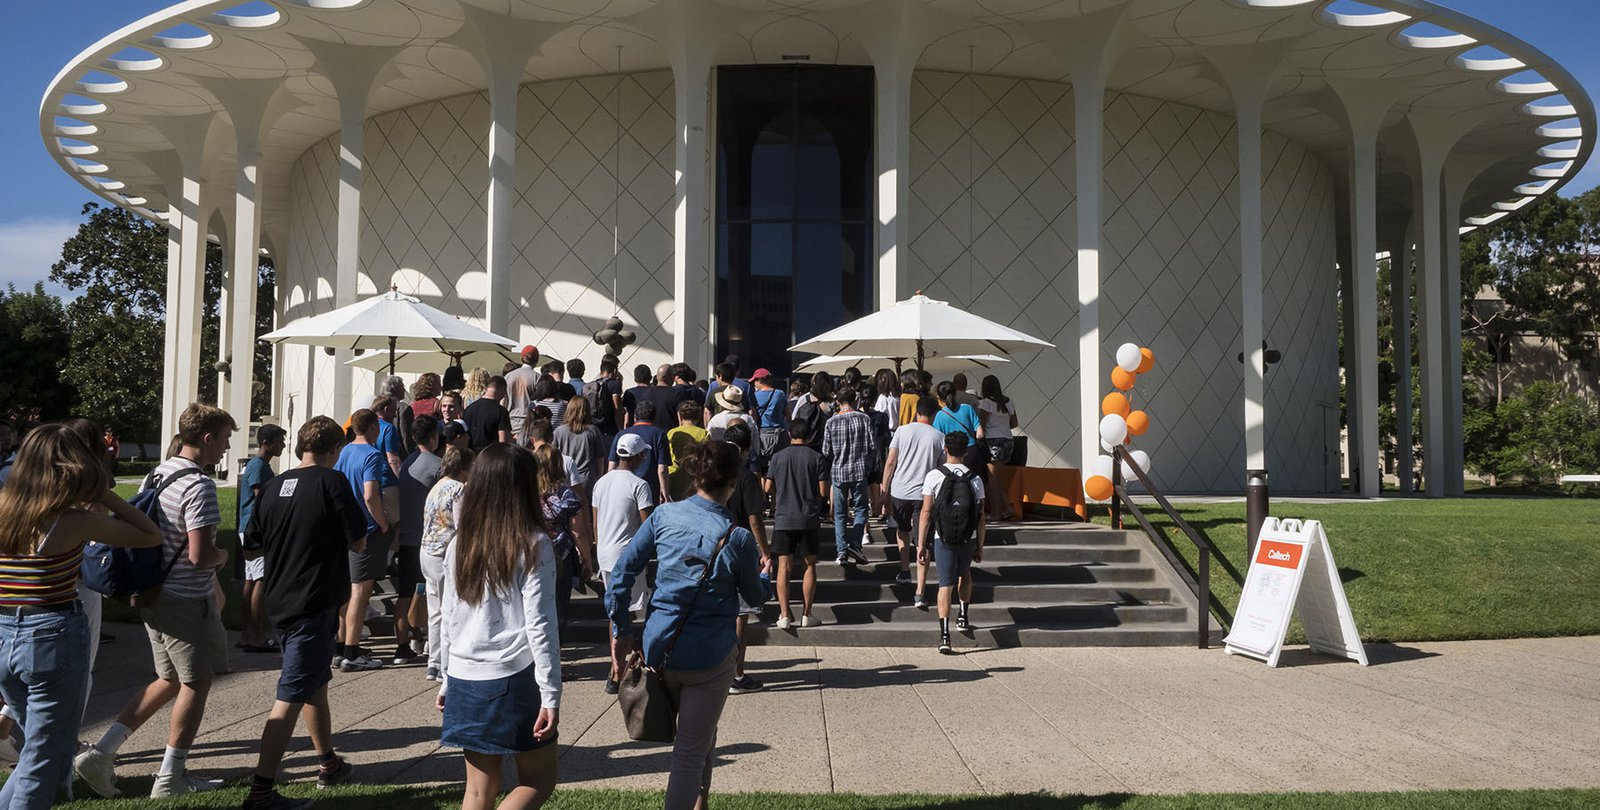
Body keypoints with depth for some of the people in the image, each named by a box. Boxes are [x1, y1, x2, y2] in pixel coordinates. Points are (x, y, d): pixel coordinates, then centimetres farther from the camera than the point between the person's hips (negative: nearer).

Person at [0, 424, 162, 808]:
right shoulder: (75, 521, -14)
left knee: (39, 748, 24)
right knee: (44, 765, 7)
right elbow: (153, 536, -6)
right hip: (54, 639, -6)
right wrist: (105, 493, -2)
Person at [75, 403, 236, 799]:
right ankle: (170, 778, 14)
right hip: (188, 602, -9)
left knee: (169, 680, 21)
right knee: (195, 683, 7)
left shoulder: (155, 476, 7)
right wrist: (224, 556, -6)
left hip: (155, 594, 9)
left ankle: (102, 751, 14)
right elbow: (200, 555, -27)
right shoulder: (199, 486, -21)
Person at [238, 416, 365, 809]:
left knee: (315, 683, 23)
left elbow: (252, 542, 11)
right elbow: (358, 541, -9)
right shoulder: (332, 482, -13)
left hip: (281, 600, 8)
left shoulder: (274, 486, 5)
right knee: (291, 697, -7)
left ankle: (328, 763, 37)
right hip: (316, 603, -7)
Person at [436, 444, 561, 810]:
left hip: (465, 680, 5)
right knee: (539, 780, 9)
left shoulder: (460, 544, 5)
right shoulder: (533, 545, -10)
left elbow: (448, 619, 10)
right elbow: (539, 625, -13)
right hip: (514, 679, -5)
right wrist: (551, 695, -11)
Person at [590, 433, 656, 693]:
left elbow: (595, 524, 15)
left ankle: (617, 667, 25)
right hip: (627, 556, -7)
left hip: (605, 555, 7)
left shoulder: (601, 483, 10)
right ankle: (616, 676, -2)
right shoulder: (638, 485, -12)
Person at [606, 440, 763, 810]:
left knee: (701, 736, 27)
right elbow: (755, 596, 4)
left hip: (659, 649, 4)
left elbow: (622, 575, -3)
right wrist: (763, 571, 26)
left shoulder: (664, 516, -4)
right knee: (691, 751, 6)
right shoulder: (737, 537, -13)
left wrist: (622, 633, 7)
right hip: (708, 657, -4)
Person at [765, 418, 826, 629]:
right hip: (809, 519, -1)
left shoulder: (778, 457, 2)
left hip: (783, 518, 1)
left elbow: (769, 488, 4)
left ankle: (784, 615, 1)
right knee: (810, 566, 9)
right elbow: (823, 491, -4)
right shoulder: (817, 458, -1)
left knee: (784, 566, 5)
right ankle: (806, 615, 8)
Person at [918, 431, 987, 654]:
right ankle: (962, 617, 32)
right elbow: (981, 516, 2)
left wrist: (921, 544, -3)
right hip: (968, 538, 2)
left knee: (946, 583, -1)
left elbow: (926, 512, -8)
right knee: (964, 574, 29)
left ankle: (944, 635, -11)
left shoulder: (934, 476, -6)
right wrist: (980, 547, 11)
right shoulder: (975, 479, 0)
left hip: (942, 538, -2)